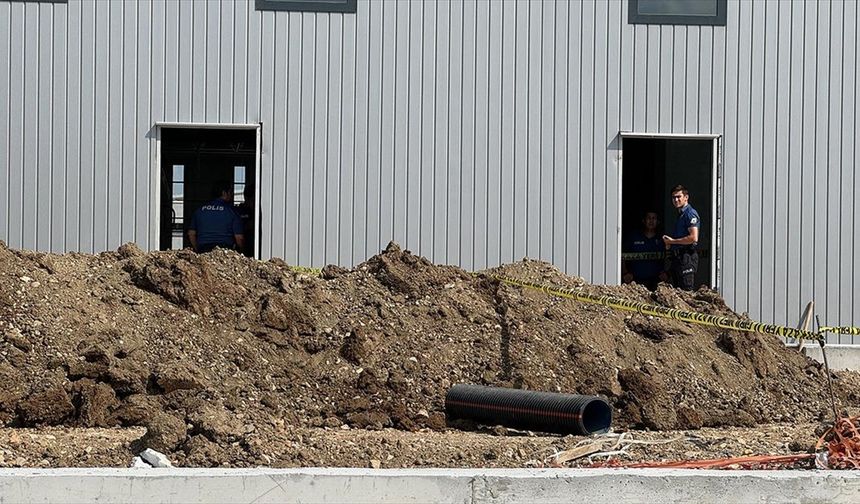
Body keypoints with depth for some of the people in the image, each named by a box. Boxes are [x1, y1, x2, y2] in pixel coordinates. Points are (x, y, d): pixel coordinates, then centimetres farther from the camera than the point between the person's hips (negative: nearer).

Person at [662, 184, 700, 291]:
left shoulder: (690, 214, -11)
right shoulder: (680, 214, 21)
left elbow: (694, 238, -21)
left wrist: (673, 241, -12)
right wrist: (669, 243, 8)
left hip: (687, 258, -10)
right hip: (678, 258, 10)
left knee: (687, 291, -11)